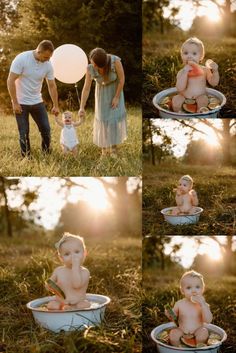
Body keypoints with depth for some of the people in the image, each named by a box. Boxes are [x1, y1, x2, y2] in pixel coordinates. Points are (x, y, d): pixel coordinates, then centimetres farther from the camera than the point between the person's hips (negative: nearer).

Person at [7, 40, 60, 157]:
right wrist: (15, 103, -17)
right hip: (21, 103, -4)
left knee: (46, 129, 4)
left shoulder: (48, 65, -5)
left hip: (37, 102, 4)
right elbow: (10, 81, -17)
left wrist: (55, 106, 6)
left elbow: (52, 86, 5)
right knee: (24, 133, 0)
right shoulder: (21, 59, -19)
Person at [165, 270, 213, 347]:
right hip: (182, 332, 1)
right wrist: (169, 314, -14)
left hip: (197, 332, 0)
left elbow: (208, 321, -23)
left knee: (204, 332, -28)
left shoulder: (203, 304, -8)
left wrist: (203, 304, -31)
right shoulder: (179, 304, -4)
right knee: (173, 333, -25)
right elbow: (173, 317, 11)